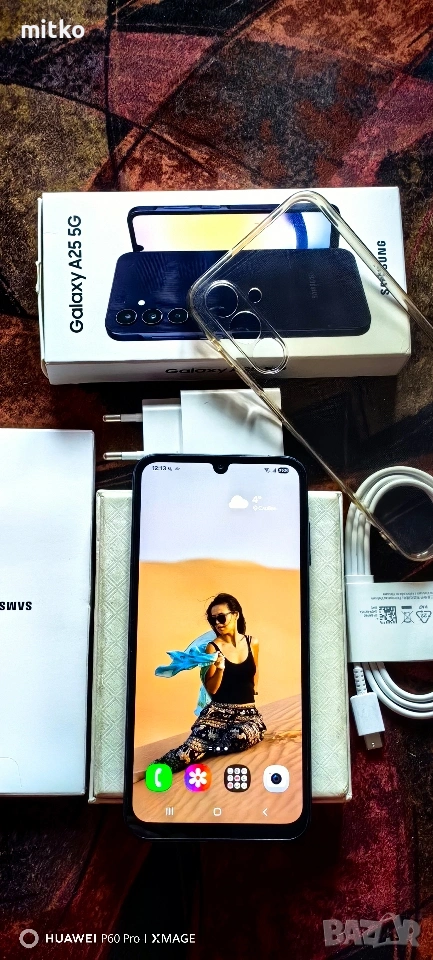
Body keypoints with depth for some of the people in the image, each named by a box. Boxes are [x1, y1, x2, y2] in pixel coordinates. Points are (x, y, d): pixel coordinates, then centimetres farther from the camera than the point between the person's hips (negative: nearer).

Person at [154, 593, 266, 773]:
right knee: (193, 745, -36)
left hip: (247, 712, 3)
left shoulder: (252, 642, 4)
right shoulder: (213, 647, -5)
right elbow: (211, 690, -6)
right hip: (218, 711, -2)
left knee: (240, 736, -36)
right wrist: (220, 669, -22)